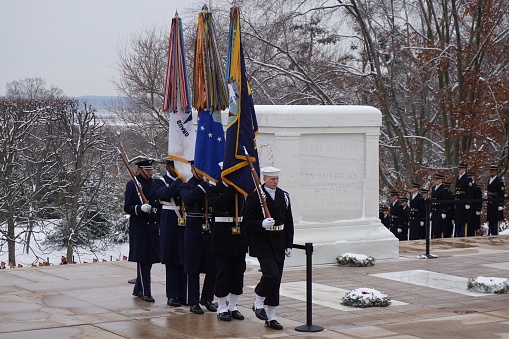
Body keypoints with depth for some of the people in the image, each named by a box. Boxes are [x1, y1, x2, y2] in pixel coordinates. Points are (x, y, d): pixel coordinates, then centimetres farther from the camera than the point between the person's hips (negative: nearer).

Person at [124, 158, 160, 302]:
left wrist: (159, 221, 14)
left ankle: (138, 289, 22)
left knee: (149, 260, 9)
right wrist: (140, 208, -26)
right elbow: (127, 207, -8)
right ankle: (145, 292, -2)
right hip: (139, 227, -6)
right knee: (142, 259, -4)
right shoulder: (132, 184, -5)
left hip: (153, 226, 6)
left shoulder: (155, 184, 13)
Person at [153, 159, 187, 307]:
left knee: (184, 260, 5)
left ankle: (182, 295, 12)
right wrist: (180, 180, -20)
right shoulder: (160, 182, 0)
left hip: (185, 224, 4)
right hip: (170, 224, -4)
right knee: (171, 260, 0)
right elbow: (166, 194, -21)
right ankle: (172, 296, 6)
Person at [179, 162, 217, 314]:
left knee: (213, 267, 5)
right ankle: (193, 302, 12)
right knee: (193, 268, 3)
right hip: (194, 231, -3)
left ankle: (207, 298, 22)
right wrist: (203, 185, -25)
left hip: (210, 231, 3)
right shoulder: (187, 186, -1)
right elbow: (188, 199, -23)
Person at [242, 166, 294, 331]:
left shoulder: (283, 196, 9)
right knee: (271, 273, -20)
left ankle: (271, 317, 13)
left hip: (279, 243, 5)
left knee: (276, 280, 5)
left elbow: (289, 222, 13)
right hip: (262, 242, -5)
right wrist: (262, 224, -26)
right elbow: (247, 222, -8)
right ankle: (258, 303, 5)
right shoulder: (254, 197, -7)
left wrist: (289, 244, 7)